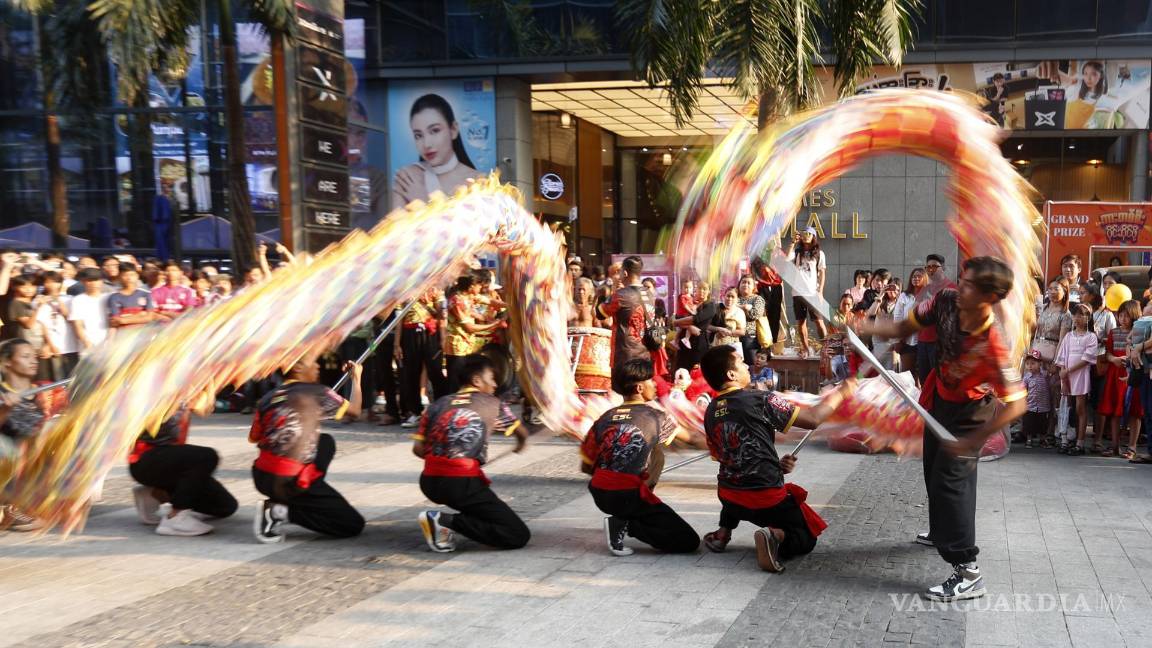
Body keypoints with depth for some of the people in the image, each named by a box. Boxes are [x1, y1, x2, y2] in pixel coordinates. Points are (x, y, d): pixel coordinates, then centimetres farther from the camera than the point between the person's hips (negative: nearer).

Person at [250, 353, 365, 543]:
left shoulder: (268, 398, 7)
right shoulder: (316, 393, -7)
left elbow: (254, 438, 15)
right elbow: (354, 411, 8)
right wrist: (356, 377, 22)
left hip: (262, 476, 7)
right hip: (291, 483, -7)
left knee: (326, 441, 26)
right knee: (353, 525, 1)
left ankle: (281, 501, 16)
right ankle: (282, 511, -7)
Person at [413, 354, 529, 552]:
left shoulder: (438, 404, 17)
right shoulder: (493, 404, 11)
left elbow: (418, 449, 8)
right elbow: (522, 434, 29)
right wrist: (520, 444, 53)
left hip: (428, 482, 6)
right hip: (461, 482, -6)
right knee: (519, 536, -4)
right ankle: (446, 521, -12)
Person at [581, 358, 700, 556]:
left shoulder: (604, 418, 9)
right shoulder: (656, 417, -1)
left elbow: (586, 466, 13)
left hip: (599, 494, 7)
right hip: (630, 496, -7)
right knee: (689, 542, -2)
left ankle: (621, 518, 20)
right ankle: (625, 524, -11)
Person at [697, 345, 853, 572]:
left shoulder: (711, 412, 2)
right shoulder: (759, 400, -15)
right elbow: (813, 419, -9)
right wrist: (841, 392, 5)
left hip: (728, 496, 6)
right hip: (766, 500, -6)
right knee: (807, 537, 15)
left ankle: (722, 533, 20)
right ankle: (775, 536, -16)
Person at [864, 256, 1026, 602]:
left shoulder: (993, 344, -39)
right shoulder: (946, 300, -23)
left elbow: (1015, 404, -34)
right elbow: (904, 328, -8)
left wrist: (972, 441, -35)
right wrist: (861, 327, -23)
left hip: (968, 411, -7)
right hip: (940, 398, 7)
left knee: (950, 480, -14)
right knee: (934, 469, 24)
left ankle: (968, 573, -8)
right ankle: (943, 530, 50)